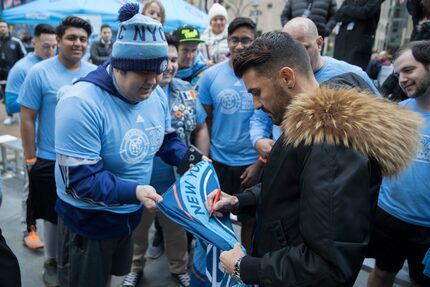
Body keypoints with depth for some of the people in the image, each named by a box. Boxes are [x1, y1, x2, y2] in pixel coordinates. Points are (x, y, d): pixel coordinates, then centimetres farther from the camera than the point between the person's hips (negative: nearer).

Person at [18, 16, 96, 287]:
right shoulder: (39, 72, -10)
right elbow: (27, 119, -8)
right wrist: (31, 159, -8)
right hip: (51, 160, -3)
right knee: (54, 215, 15)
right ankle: (52, 261, 37)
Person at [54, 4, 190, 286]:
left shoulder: (156, 94, -7)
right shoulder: (81, 104, -31)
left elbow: (167, 139, 7)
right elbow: (79, 179, -31)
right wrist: (133, 191, -41)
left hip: (130, 213, 7)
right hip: (88, 219, -6)